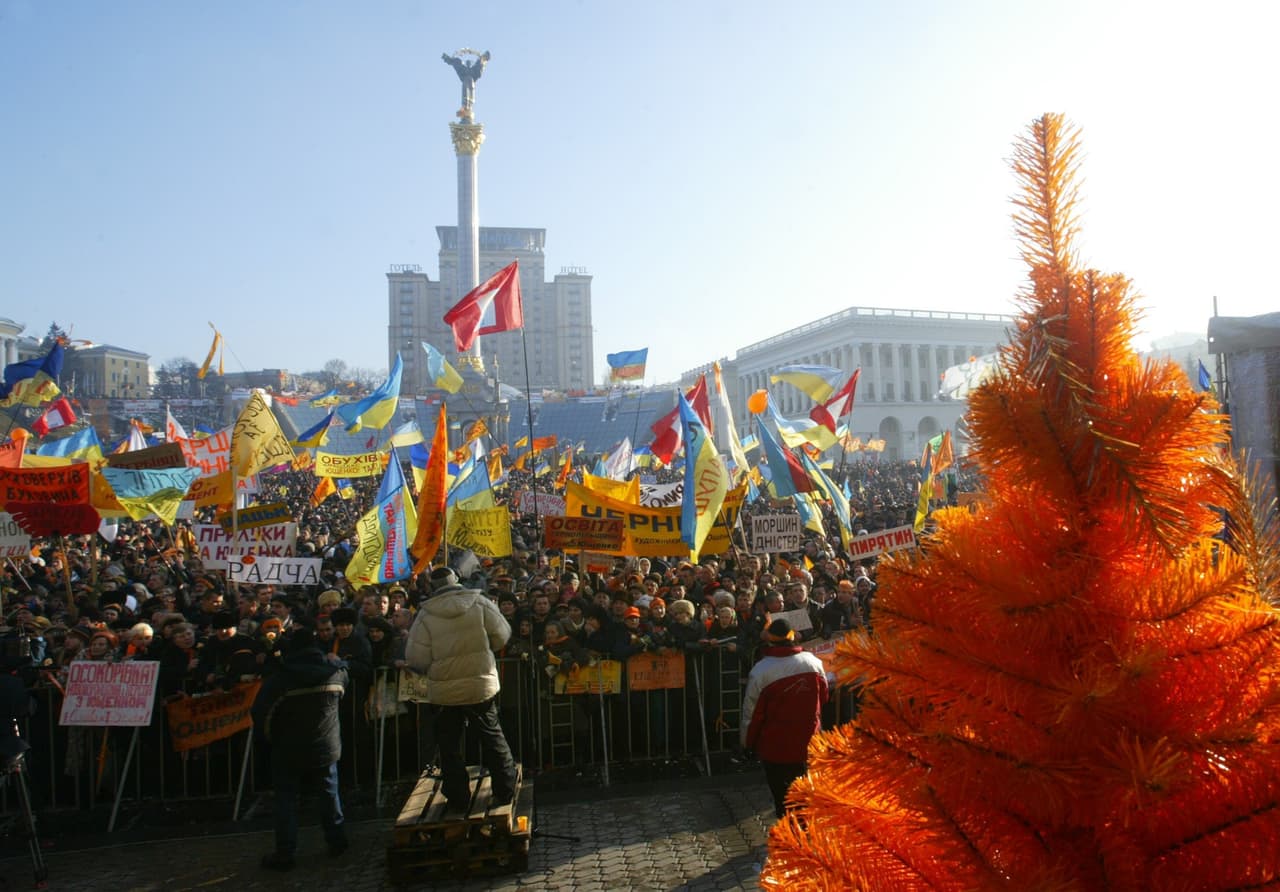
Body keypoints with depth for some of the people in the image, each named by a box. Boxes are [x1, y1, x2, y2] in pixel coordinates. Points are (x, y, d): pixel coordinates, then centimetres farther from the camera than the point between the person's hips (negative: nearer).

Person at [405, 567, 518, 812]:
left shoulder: (426, 615, -9)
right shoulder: (480, 603, -8)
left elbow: (416, 658, -10)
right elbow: (502, 636, -2)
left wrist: (430, 669, 12)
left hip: (444, 690, -1)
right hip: (482, 685, 1)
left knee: (449, 744, 14)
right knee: (492, 736, 17)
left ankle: (458, 798, 18)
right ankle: (505, 790, 22)